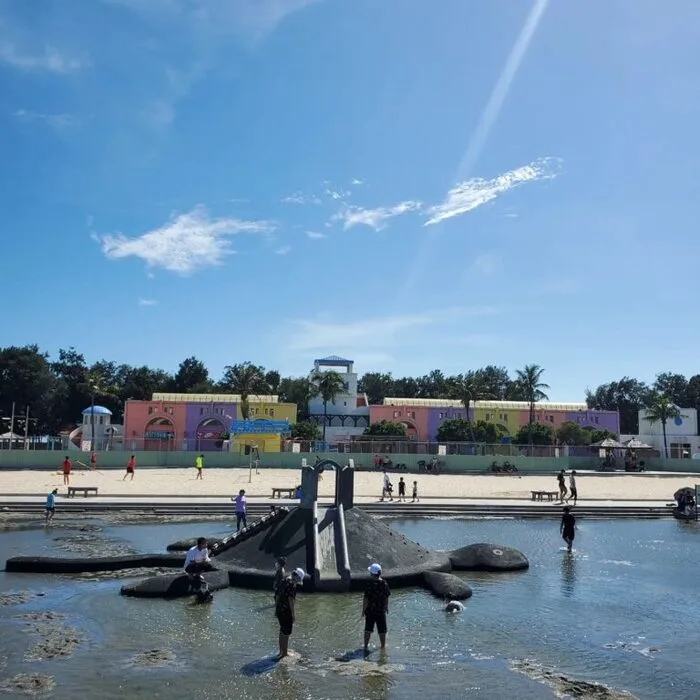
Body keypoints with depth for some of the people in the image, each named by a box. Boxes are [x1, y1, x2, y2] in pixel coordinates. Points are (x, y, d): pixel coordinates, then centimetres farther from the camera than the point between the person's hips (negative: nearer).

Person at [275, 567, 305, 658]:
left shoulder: (282, 581, 11)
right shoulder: (292, 584, -16)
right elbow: (291, 599, -21)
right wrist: (293, 614, -16)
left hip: (279, 610, 9)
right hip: (287, 611, -9)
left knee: (282, 631, 20)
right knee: (286, 632, 3)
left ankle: (282, 651, 30)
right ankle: (285, 652, 10)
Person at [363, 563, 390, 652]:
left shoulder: (370, 584, -22)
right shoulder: (384, 584, -9)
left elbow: (366, 599, -17)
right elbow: (387, 597, 1)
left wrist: (363, 610, -4)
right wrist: (386, 607, 17)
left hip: (370, 610, -2)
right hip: (381, 610, 3)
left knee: (368, 629, 13)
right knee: (382, 630, 15)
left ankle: (366, 645, 22)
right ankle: (383, 645, 25)